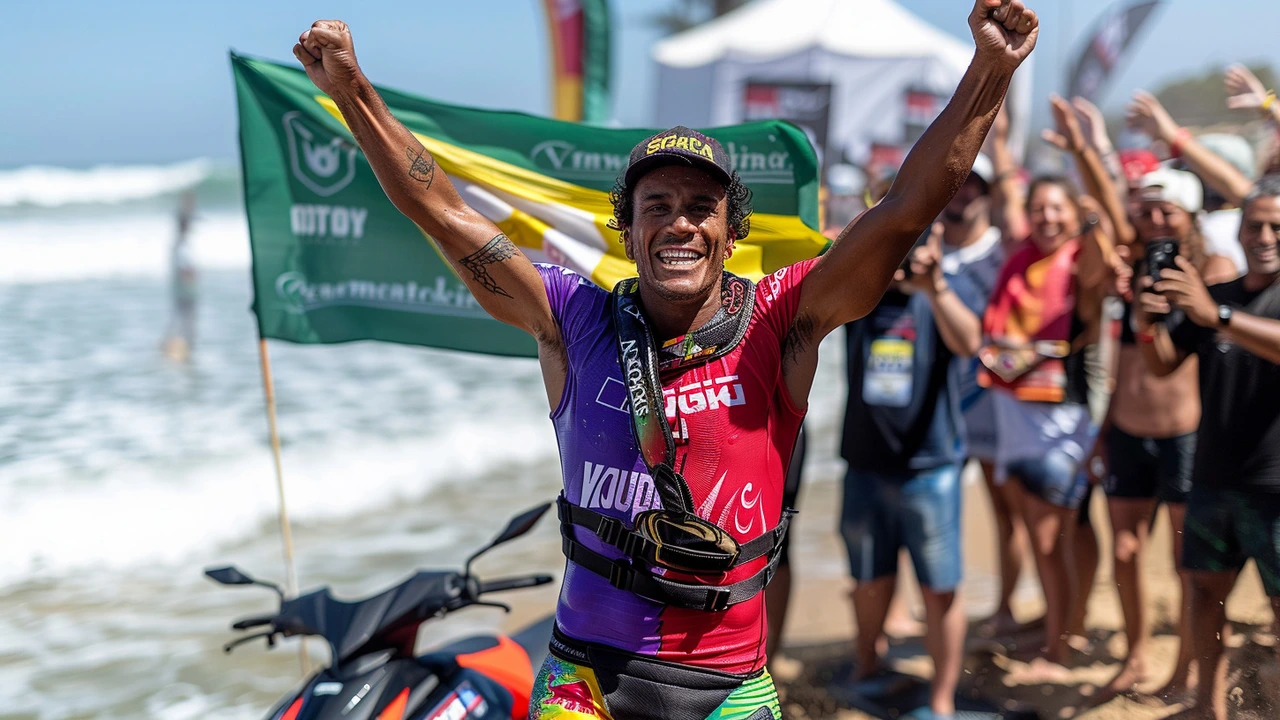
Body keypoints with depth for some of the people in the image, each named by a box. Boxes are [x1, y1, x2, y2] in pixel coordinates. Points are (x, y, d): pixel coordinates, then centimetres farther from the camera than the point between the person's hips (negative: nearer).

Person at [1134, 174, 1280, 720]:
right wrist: (1149, 325, -16)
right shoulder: (1212, 296, 10)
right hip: (1212, 478, 5)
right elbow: (1163, 363, 6)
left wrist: (1217, 316, -39)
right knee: (1206, 585, 12)